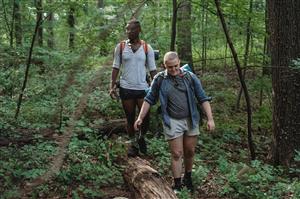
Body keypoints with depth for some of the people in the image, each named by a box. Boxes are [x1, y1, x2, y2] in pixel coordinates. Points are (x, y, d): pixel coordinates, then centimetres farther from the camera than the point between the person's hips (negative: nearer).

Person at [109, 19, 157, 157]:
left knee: (145, 118, -2)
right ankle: (133, 143, 26)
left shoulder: (147, 48, 1)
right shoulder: (121, 47, 1)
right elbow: (116, 67, 4)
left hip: (143, 89, 0)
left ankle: (142, 138, 27)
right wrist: (112, 86, -5)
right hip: (126, 89, 0)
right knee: (130, 118, 9)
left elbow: (152, 69, 3)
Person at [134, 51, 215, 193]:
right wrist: (140, 118, 1)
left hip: (190, 120, 2)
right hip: (172, 121, -2)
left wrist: (210, 119, -9)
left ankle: (188, 178, 34)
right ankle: (177, 185, 9)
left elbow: (203, 98, -3)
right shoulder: (159, 80, -4)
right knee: (176, 154, -1)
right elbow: (149, 99, 4)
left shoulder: (190, 77, -4)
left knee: (190, 152, 13)